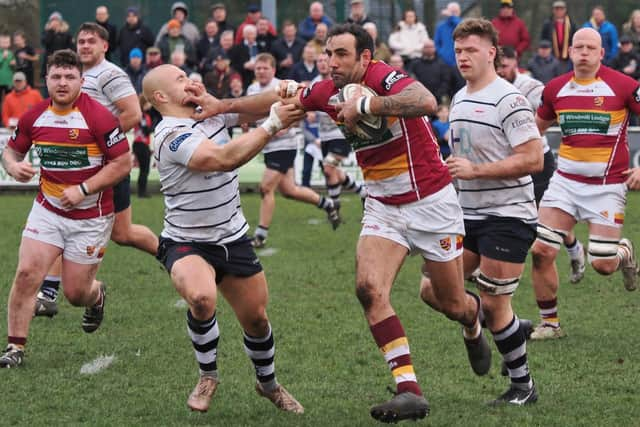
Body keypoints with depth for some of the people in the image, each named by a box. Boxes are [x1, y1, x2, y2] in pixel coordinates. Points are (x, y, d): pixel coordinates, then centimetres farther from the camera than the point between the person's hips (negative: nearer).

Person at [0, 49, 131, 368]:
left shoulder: (98, 117, -16)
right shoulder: (34, 117, -2)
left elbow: (123, 163, -15)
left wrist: (82, 189, -20)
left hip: (91, 217, -3)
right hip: (47, 209, 4)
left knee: (76, 293, 3)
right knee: (27, 273, -13)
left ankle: (97, 296, 41)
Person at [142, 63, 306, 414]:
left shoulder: (210, 112, 2)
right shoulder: (172, 135, -23)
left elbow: (262, 105, 2)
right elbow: (226, 159, -34)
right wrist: (272, 125, -30)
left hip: (232, 239, 7)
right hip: (186, 243, -7)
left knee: (256, 317, 10)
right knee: (202, 297, -34)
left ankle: (268, 384, 39)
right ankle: (208, 376, -8)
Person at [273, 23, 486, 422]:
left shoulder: (384, 77, -23)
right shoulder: (327, 93, -2)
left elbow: (427, 102, -44)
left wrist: (364, 104, -40)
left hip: (432, 202, -5)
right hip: (383, 206, 5)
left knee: (453, 305, 7)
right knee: (369, 287, -20)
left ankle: (474, 318, 48)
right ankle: (409, 390, -18)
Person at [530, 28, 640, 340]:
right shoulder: (555, 89, 3)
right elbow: (537, 125, 20)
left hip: (607, 184, -4)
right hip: (565, 181, 4)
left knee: (602, 265, -6)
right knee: (541, 252, -7)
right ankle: (549, 323, 10)